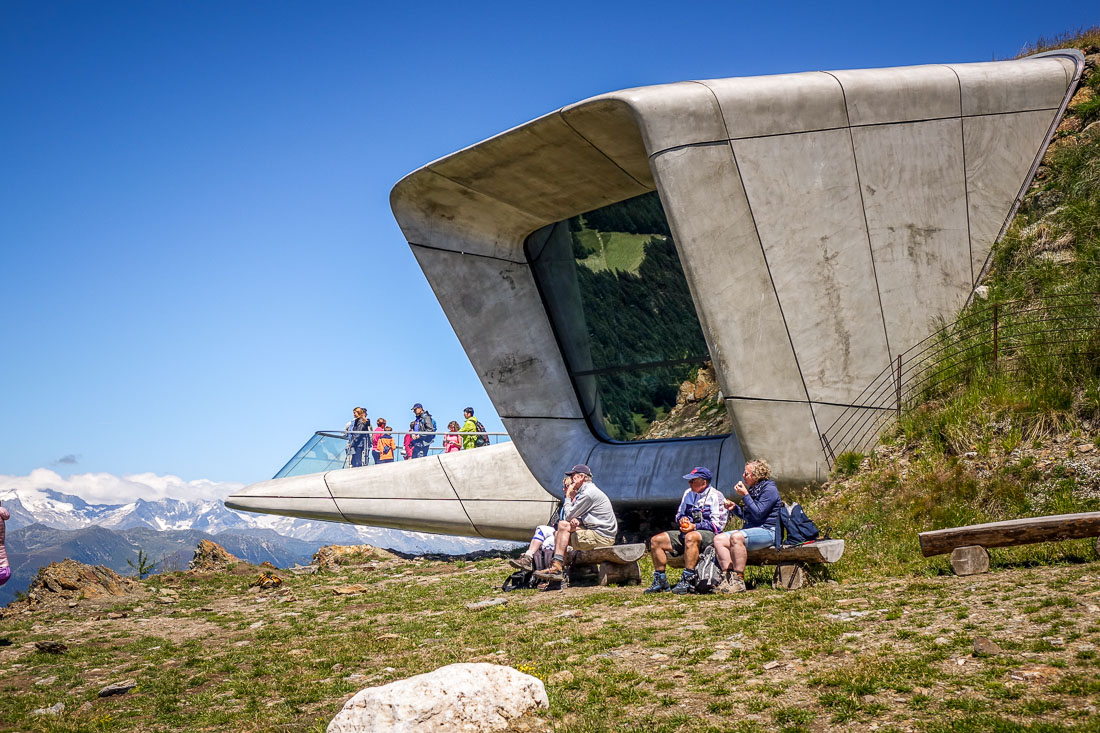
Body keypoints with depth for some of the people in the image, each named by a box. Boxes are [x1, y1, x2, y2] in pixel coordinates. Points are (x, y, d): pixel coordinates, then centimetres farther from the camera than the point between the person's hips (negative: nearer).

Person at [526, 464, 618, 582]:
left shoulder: (589, 493, -15)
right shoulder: (588, 491, 19)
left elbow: (568, 516, -11)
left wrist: (568, 497, 3)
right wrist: (576, 520, -8)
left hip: (602, 536, -10)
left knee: (563, 525, -16)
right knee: (559, 534, 10)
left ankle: (556, 567, -17)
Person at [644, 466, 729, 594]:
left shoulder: (715, 496, -5)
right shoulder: (688, 493, 16)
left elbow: (717, 525, -13)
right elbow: (679, 514, 26)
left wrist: (695, 526, -19)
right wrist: (682, 519, 2)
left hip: (708, 534, -8)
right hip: (687, 533, 8)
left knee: (691, 537, -42)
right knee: (656, 541, -6)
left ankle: (688, 580, -42)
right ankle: (660, 580, -4)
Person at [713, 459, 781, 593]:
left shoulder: (769, 489, -9)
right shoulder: (753, 489, 19)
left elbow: (758, 514, -19)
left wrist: (745, 495, -17)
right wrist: (735, 508, 10)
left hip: (767, 531, -10)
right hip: (750, 530, 10)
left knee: (736, 537, -35)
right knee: (719, 539, -7)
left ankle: (739, 580, -33)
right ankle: (729, 576, -17)